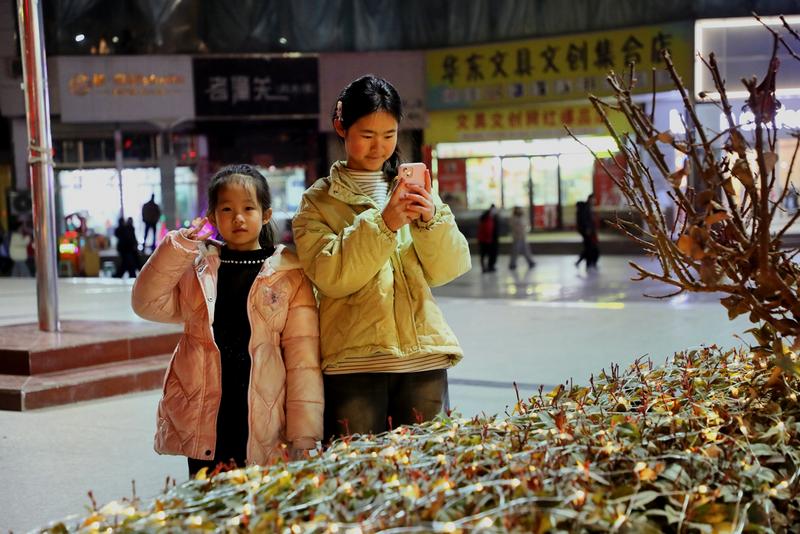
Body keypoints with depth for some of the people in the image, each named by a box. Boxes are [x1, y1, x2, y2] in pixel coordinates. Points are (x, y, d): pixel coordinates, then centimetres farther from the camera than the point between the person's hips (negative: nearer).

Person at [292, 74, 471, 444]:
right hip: (354, 364, -2)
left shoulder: (412, 189, 11)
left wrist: (432, 219, -15)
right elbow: (330, 275, -11)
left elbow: (447, 269, 2)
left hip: (423, 360, 2)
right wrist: (383, 224, -20)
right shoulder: (318, 201, 5)